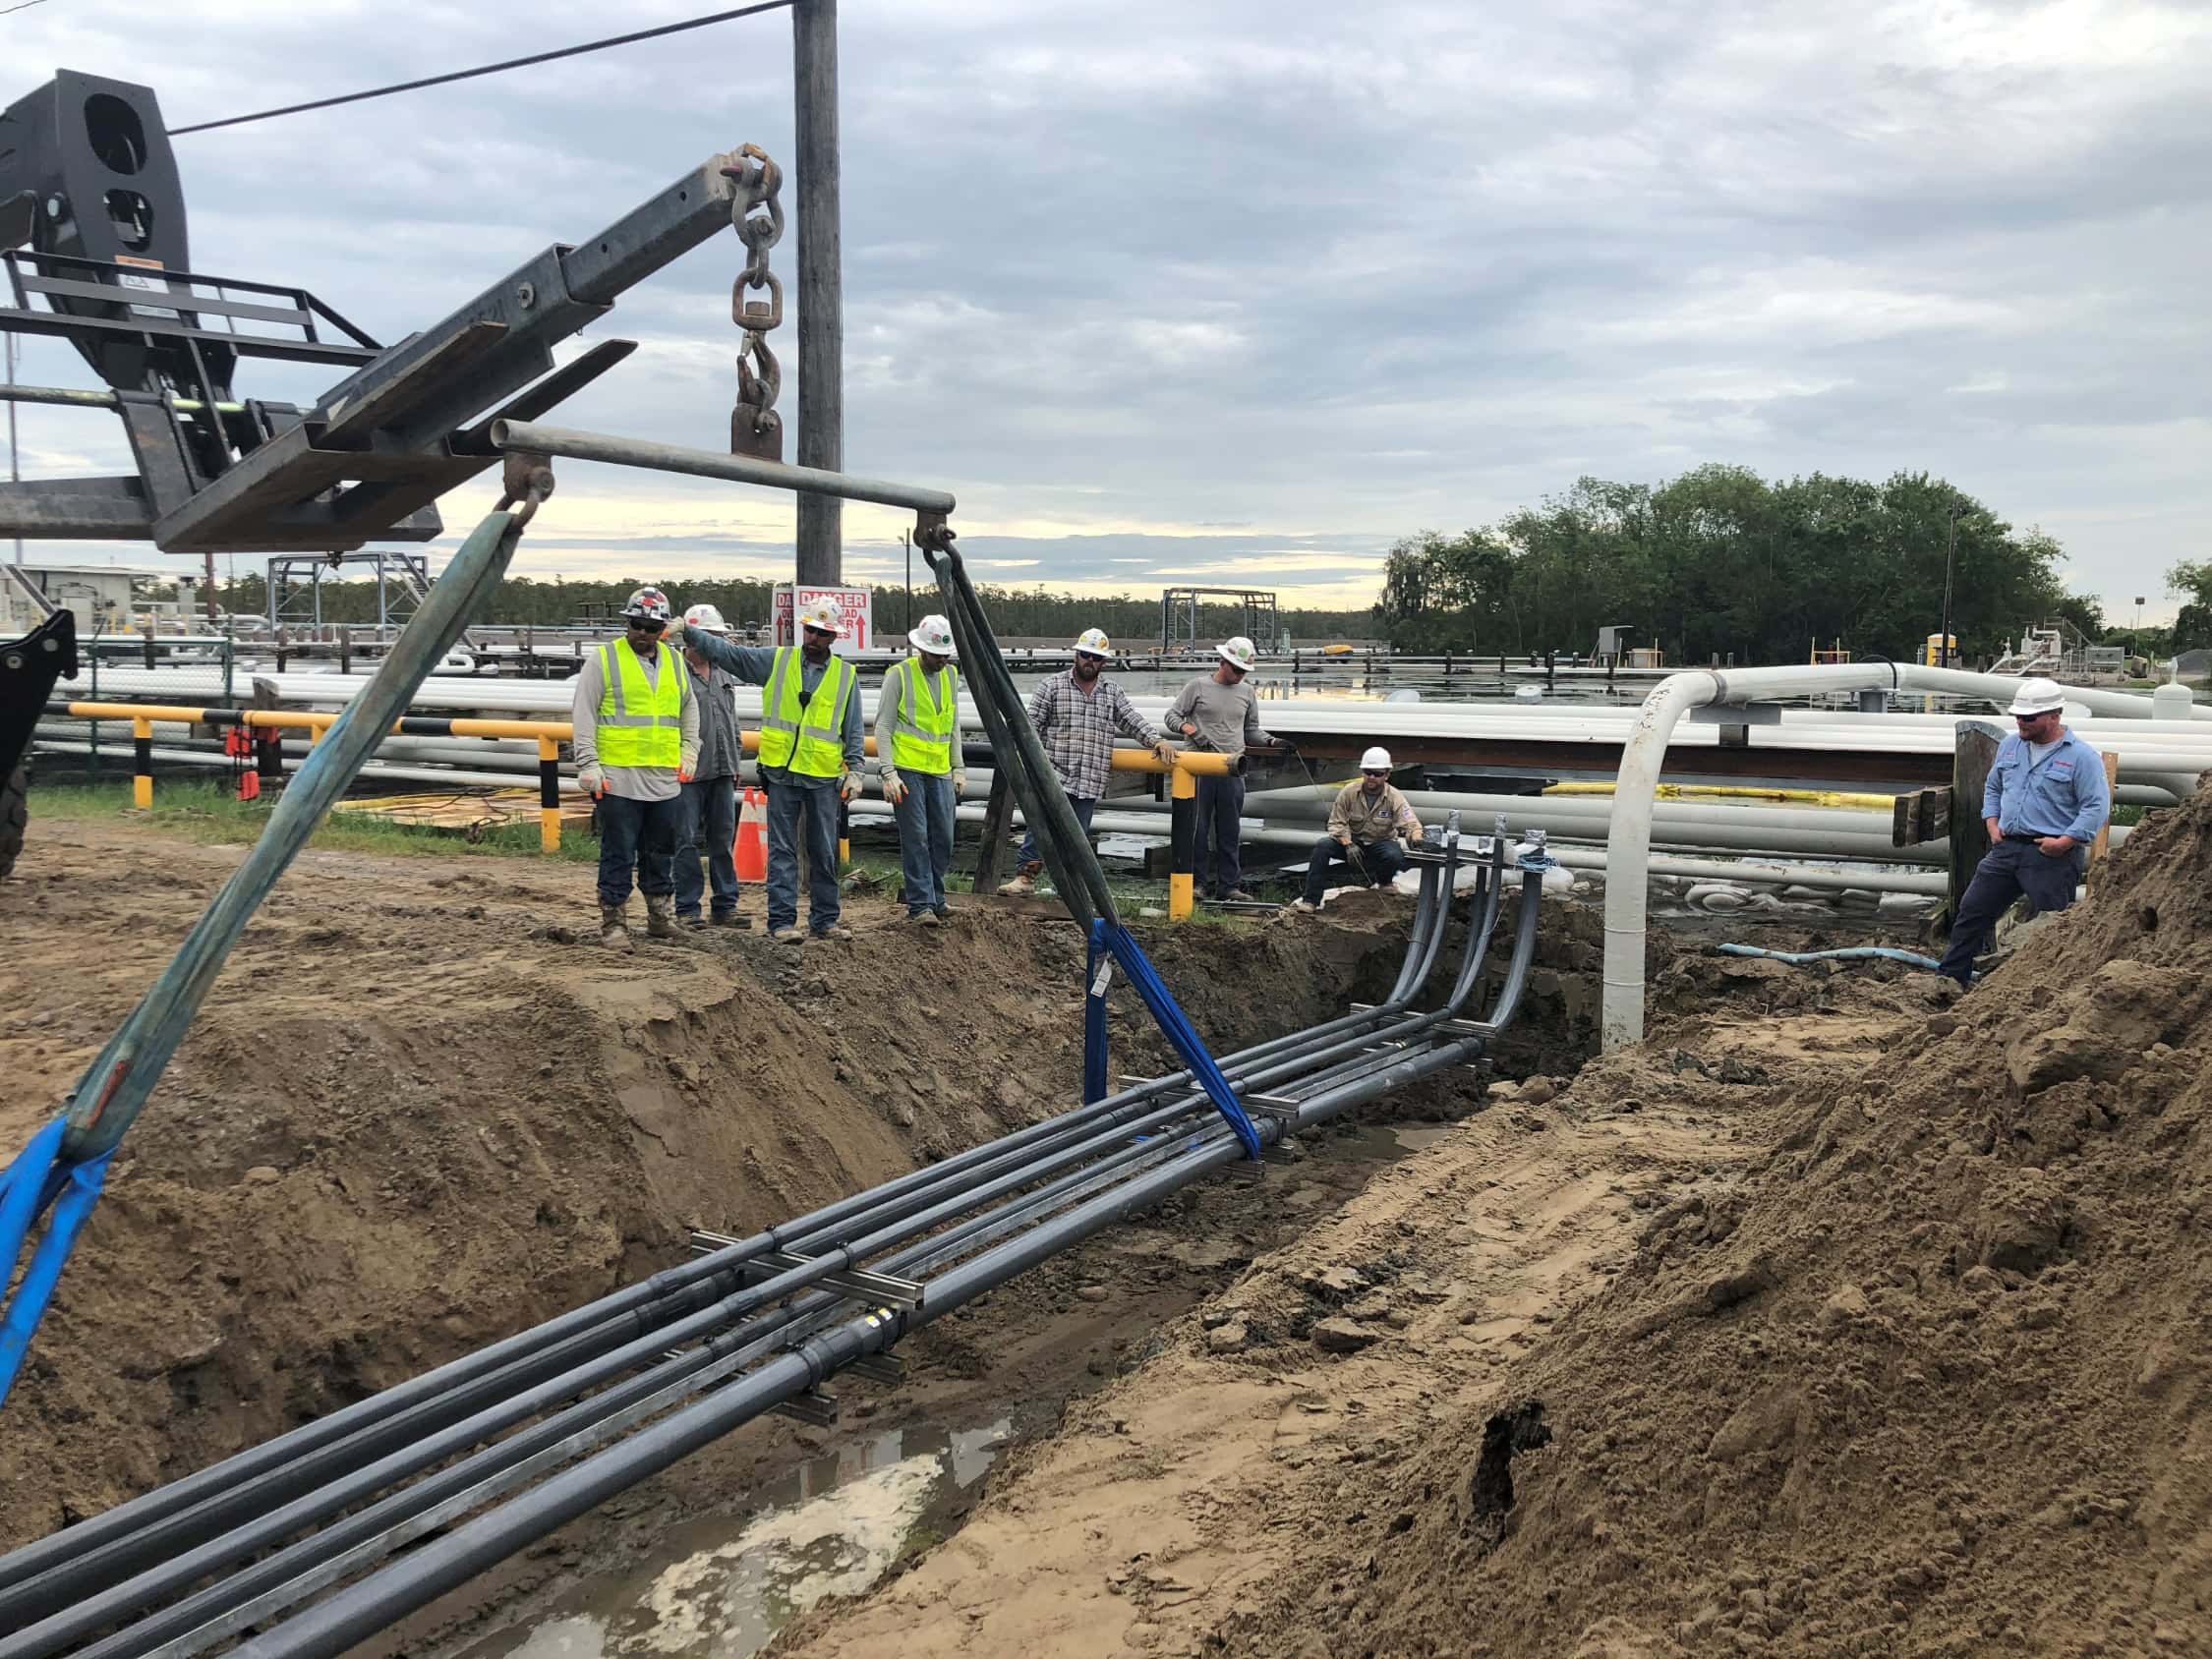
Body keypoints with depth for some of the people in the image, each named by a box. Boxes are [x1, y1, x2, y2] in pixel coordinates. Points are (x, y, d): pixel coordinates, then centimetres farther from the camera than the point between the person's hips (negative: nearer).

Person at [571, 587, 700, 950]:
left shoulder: (674, 661, 13)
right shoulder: (603, 659, -2)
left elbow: (689, 709, 24)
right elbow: (582, 713, -4)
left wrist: (689, 754, 14)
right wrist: (588, 764, -10)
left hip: (666, 779, 5)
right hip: (618, 779, -5)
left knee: (661, 852, 13)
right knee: (618, 855, 0)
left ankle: (661, 916, 24)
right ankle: (614, 923, 7)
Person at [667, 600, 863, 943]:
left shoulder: (844, 675, 6)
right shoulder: (776, 660, 4)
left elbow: (854, 730, 9)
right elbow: (726, 652, 2)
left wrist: (855, 771, 2)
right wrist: (687, 631, -8)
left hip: (824, 777, 1)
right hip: (782, 773, -1)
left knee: (825, 853, 8)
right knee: (782, 851, 0)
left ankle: (825, 920, 17)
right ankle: (782, 921, 3)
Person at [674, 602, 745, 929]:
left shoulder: (722, 676, 16)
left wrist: (735, 761, 20)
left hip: (721, 772, 6)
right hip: (688, 771, -6)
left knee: (723, 841, 9)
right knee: (687, 841, -2)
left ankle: (726, 906, 15)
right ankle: (687, 908, 4)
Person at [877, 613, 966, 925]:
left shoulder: (949, 675, 12)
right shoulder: (899, 675, -6)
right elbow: (883, 727, -7)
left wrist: (958, 768, 15)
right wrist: (888, 773, -15)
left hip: (940, 772, 6)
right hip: (907, 771, -6)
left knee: (943, 840, 7)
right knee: (915, 839, -6)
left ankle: (934, 899, 20)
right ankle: (921, 905, -3)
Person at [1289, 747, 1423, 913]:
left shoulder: (1394, 798, -11)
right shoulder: (1349, 792, -9)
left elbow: (1410, 824, -19)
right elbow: (1336, 822, -8)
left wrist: (1415, 837, -44)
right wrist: (1349, 844, -24)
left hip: (1381, 843, -1)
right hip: (1351, 840, 1)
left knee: (1395, 856, -35)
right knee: (1322, 846, -25)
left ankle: (1377, 882, 0)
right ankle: (1310, 900, -24)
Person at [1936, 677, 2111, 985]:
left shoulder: (2082, 757, -9)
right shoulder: (2010, 746, 11)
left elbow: (2097, 807, -12)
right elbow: (1993, 788, 24)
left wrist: (2065, 841, -19)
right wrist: (1992, 824, 10)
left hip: (2051, 856, -6)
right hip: (2006, 847, 6)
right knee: (1972, 910, 8)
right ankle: (1950, 977, 16)